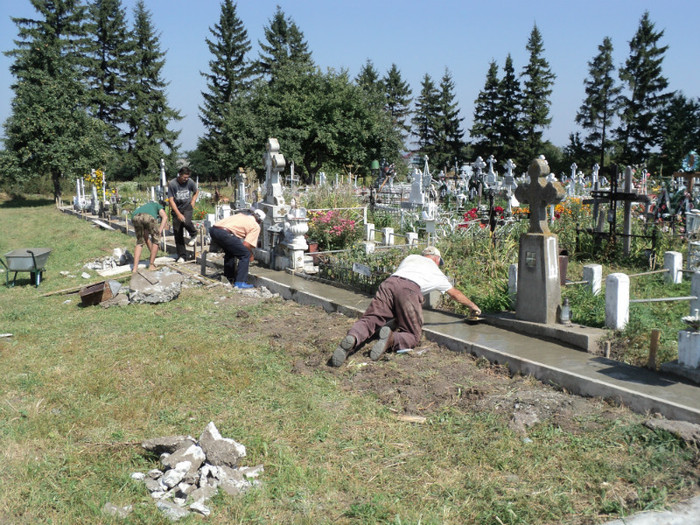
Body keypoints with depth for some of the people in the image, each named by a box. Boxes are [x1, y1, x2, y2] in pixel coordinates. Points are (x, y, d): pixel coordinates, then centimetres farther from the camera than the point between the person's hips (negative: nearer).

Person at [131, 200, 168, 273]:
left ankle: (135, 268, 16)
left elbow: (146, 237, 48)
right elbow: (165, 217, 11)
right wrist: (160, 231, 5)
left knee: (139, 242, 24)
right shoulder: (158, 205, 38)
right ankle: (151, 265, 21)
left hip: (135, 217, 5)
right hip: (149, 216, -5)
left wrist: (151, 250, 52)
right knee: (155, 239, 19)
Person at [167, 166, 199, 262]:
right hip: (176, 209, 0)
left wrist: (192, 202, 4)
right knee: (178, 232, -1)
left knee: (186, 222, -31)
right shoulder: (172, 184, -14)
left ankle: (194, 235, 2)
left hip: (187, 207, 0)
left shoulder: (190, 182, -6)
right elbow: (171, 200, -14)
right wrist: (178, 214, -20)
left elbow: (196, 191, 16)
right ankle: (181, 255, 9)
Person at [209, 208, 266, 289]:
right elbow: (246, 245, 1)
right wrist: (251, 255, 21)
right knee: (245, 254, 5)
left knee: (230, 252, 30)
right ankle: (240, 282, 2)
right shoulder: (256, 226, 12)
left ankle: (228, 278, 36)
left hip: (213, 229, 8)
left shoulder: (240, 215, 32)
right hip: (224, 233, -8)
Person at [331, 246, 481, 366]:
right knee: (413, 335, 6)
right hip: (410, 289, -3)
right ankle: (391, 339, -26)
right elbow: (456, 294, 46)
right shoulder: (436, 272, 33)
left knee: (369, 319, -4)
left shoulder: (410, 258, 38)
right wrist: (473, 307, 64)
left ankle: (352, 339, -36)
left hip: (389, 283, 3)